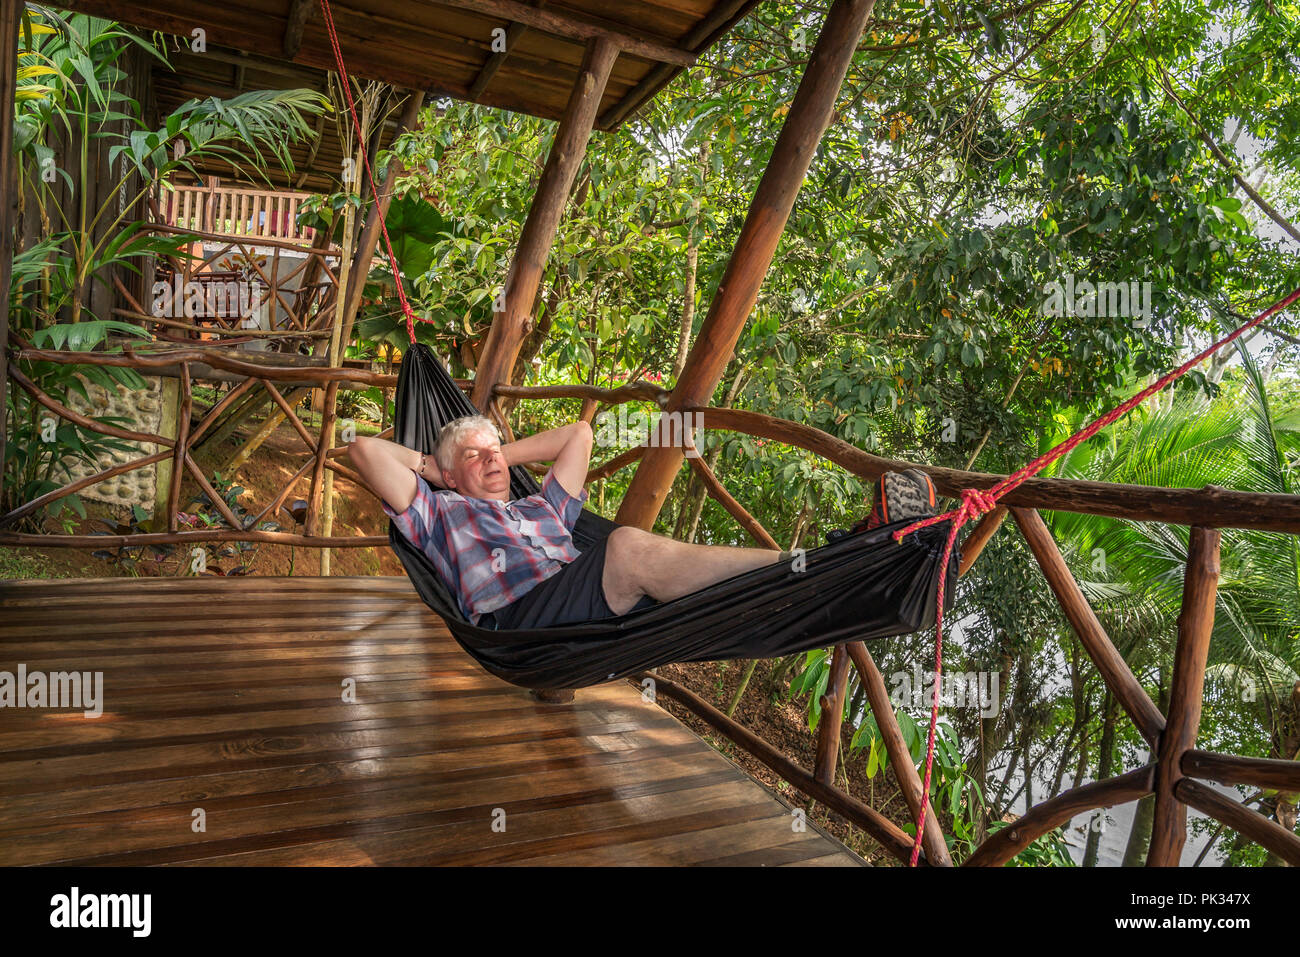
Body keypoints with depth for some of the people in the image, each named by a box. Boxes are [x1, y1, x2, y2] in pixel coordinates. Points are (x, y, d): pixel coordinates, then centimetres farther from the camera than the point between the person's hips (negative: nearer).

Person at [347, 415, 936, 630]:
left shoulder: (543, 510, 38)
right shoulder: (439, 513, 25)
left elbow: (579, 434, 42)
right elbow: (363, 449, 18)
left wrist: (507, 454, 42)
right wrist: (428, 462, 32)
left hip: (600, 613, 6)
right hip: (520, 619, -6)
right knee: (629, 549, -32)